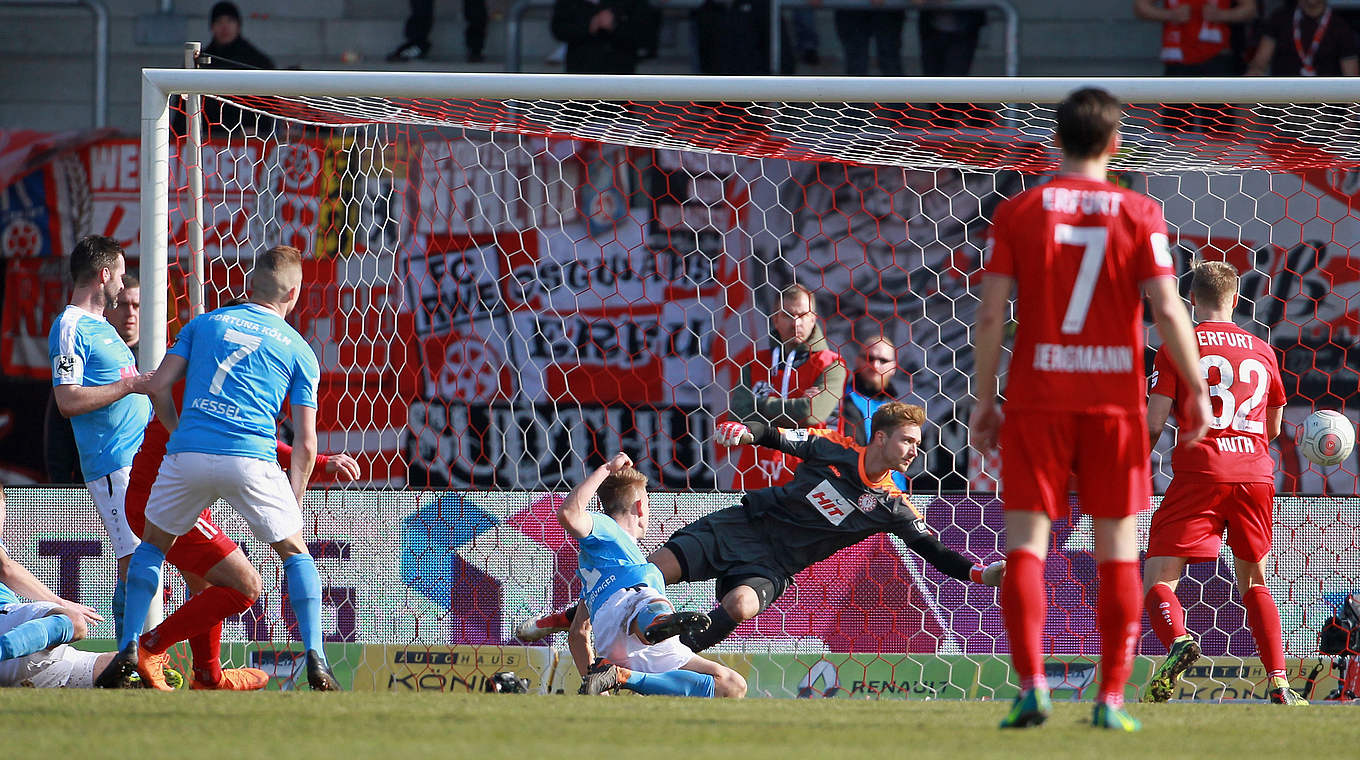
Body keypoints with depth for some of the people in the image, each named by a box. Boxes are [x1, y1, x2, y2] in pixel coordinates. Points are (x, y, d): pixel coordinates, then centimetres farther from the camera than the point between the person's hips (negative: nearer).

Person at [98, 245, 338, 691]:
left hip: (188, 454, 1)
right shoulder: (299, 351, 13)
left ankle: (129, 650, 11)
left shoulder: (204, 324, 17)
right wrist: (294, 500, 19)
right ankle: (315, 659, 0)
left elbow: (158, 387, 9)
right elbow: (305, 444, 9)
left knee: (154, 544, 23)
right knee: (295, 553, 14)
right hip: (252, 460, -1)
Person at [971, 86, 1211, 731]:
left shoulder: (1017, 213, 0)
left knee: (1026, 539, 1)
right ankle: (1111, 698, 3)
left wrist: (983, 400, 5)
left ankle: (1032, 685, -16)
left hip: (1036, 400, 0)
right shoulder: (1139, 214, 0)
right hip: (1115, 400, 0)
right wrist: (1197, 390, 2)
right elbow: (1167, 310, -6)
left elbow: (992, 315, -3)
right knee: (1118, 547, 7)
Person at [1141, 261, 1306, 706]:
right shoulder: (1262, 351, 14)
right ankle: (1279, 684, 6)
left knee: (1158, 579, -3)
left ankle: (1177, 641, -35)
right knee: (1254, 582, 18)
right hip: (1256, 474, 4)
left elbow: (1154, 423, -4)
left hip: (1200, 473, -4)